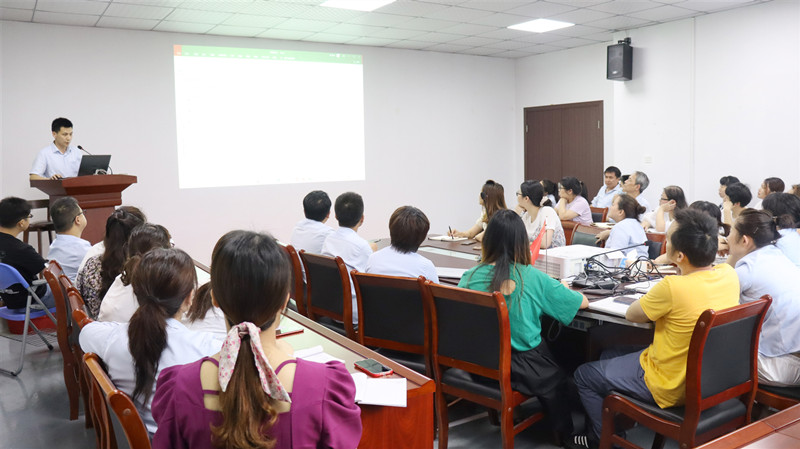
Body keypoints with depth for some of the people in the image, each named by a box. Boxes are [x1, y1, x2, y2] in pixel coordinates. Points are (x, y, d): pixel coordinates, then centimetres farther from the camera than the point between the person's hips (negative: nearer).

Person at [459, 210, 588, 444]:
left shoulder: (469, 278, -11)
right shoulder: (533, 278, -18)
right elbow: (583, 302, -7)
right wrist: (563, 289, 14)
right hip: (523, 368, -3)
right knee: (556, 377, 27)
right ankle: (564, 433, 44)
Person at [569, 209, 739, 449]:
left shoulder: (672, 288, -34)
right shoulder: (729, 275, -12)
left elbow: (631, 314, -14)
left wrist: (651, 297, 2)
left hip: (672, 390, -8)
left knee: (584, 375, 12)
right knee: (609, 355, 27)